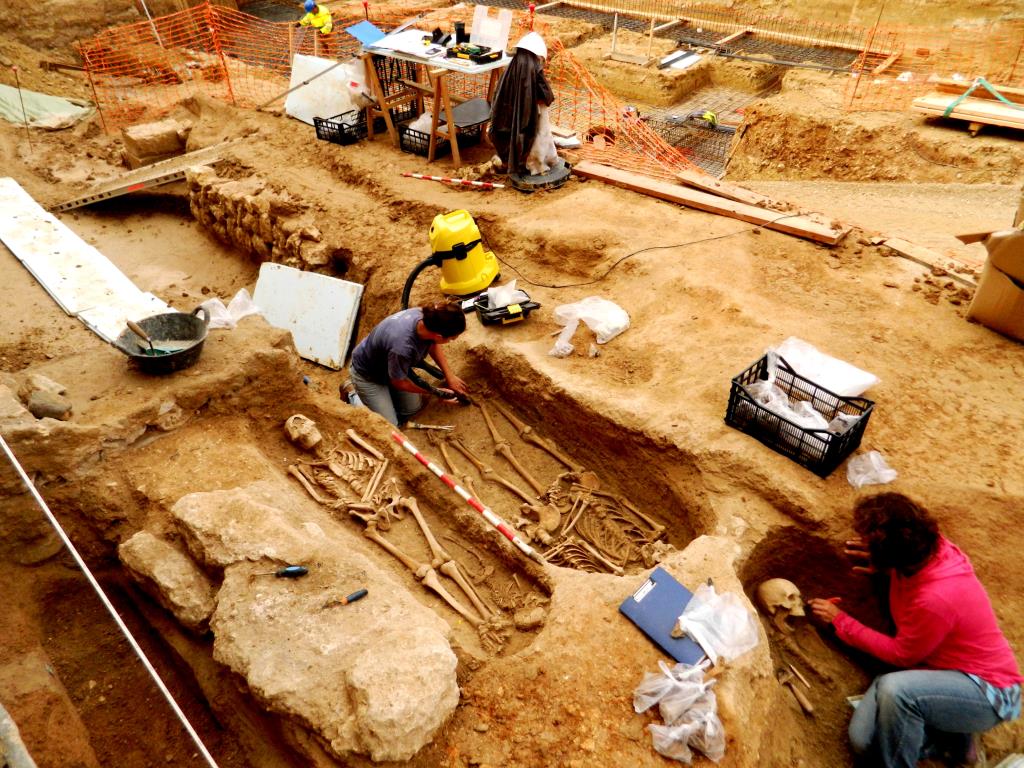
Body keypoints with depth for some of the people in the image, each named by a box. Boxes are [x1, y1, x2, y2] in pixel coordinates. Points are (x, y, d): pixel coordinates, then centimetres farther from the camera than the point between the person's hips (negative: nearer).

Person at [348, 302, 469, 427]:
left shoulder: (426, 316, -26)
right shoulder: (402, 347, -45)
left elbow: (433, 345, 0)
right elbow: (399, 383, -22)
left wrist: (450, 376, 0)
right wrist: (436, 392, -11)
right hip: (367, 374, -6)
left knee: (413, 407, 9)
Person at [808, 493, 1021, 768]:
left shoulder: (936, 598, -35)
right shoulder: (924, 549, -12)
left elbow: (900, 654, -16)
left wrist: (840, 621, -7)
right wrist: (882, 564, 3)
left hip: (987, 690, -7)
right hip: (936, 671, 7)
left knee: (894, 689, -37)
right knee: (863, 739, -11)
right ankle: (951, 734, 10)